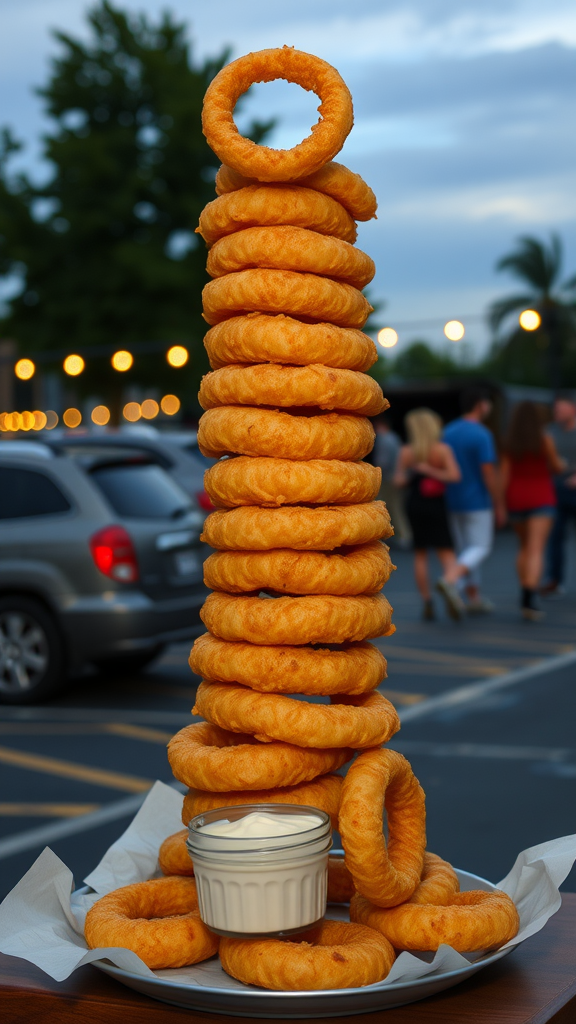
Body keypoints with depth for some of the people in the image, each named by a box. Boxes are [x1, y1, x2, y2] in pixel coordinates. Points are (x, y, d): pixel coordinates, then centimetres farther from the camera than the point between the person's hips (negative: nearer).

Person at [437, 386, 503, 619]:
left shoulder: (448, 432, 6)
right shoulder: (481, 435, -16)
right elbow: (489, 474, -18)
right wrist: (499, 506, -10)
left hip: (452, 501, 7)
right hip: (476, 502, -7)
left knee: (466, 549, 14)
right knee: (480, 549, -1)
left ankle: (474, 598, 18)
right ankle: (449, 580, -24)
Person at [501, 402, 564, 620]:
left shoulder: (509, 444, 0)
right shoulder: (545, 440, -9)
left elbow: (504, 476, -3)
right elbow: (557, 467, 1)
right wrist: (560, 462, 24)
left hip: (516, 501, 4)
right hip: (541, 500, -4)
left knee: (524, 547, 20)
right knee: (536, 550, -11)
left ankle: (526, 597, 15)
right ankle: (529, 597, -28)